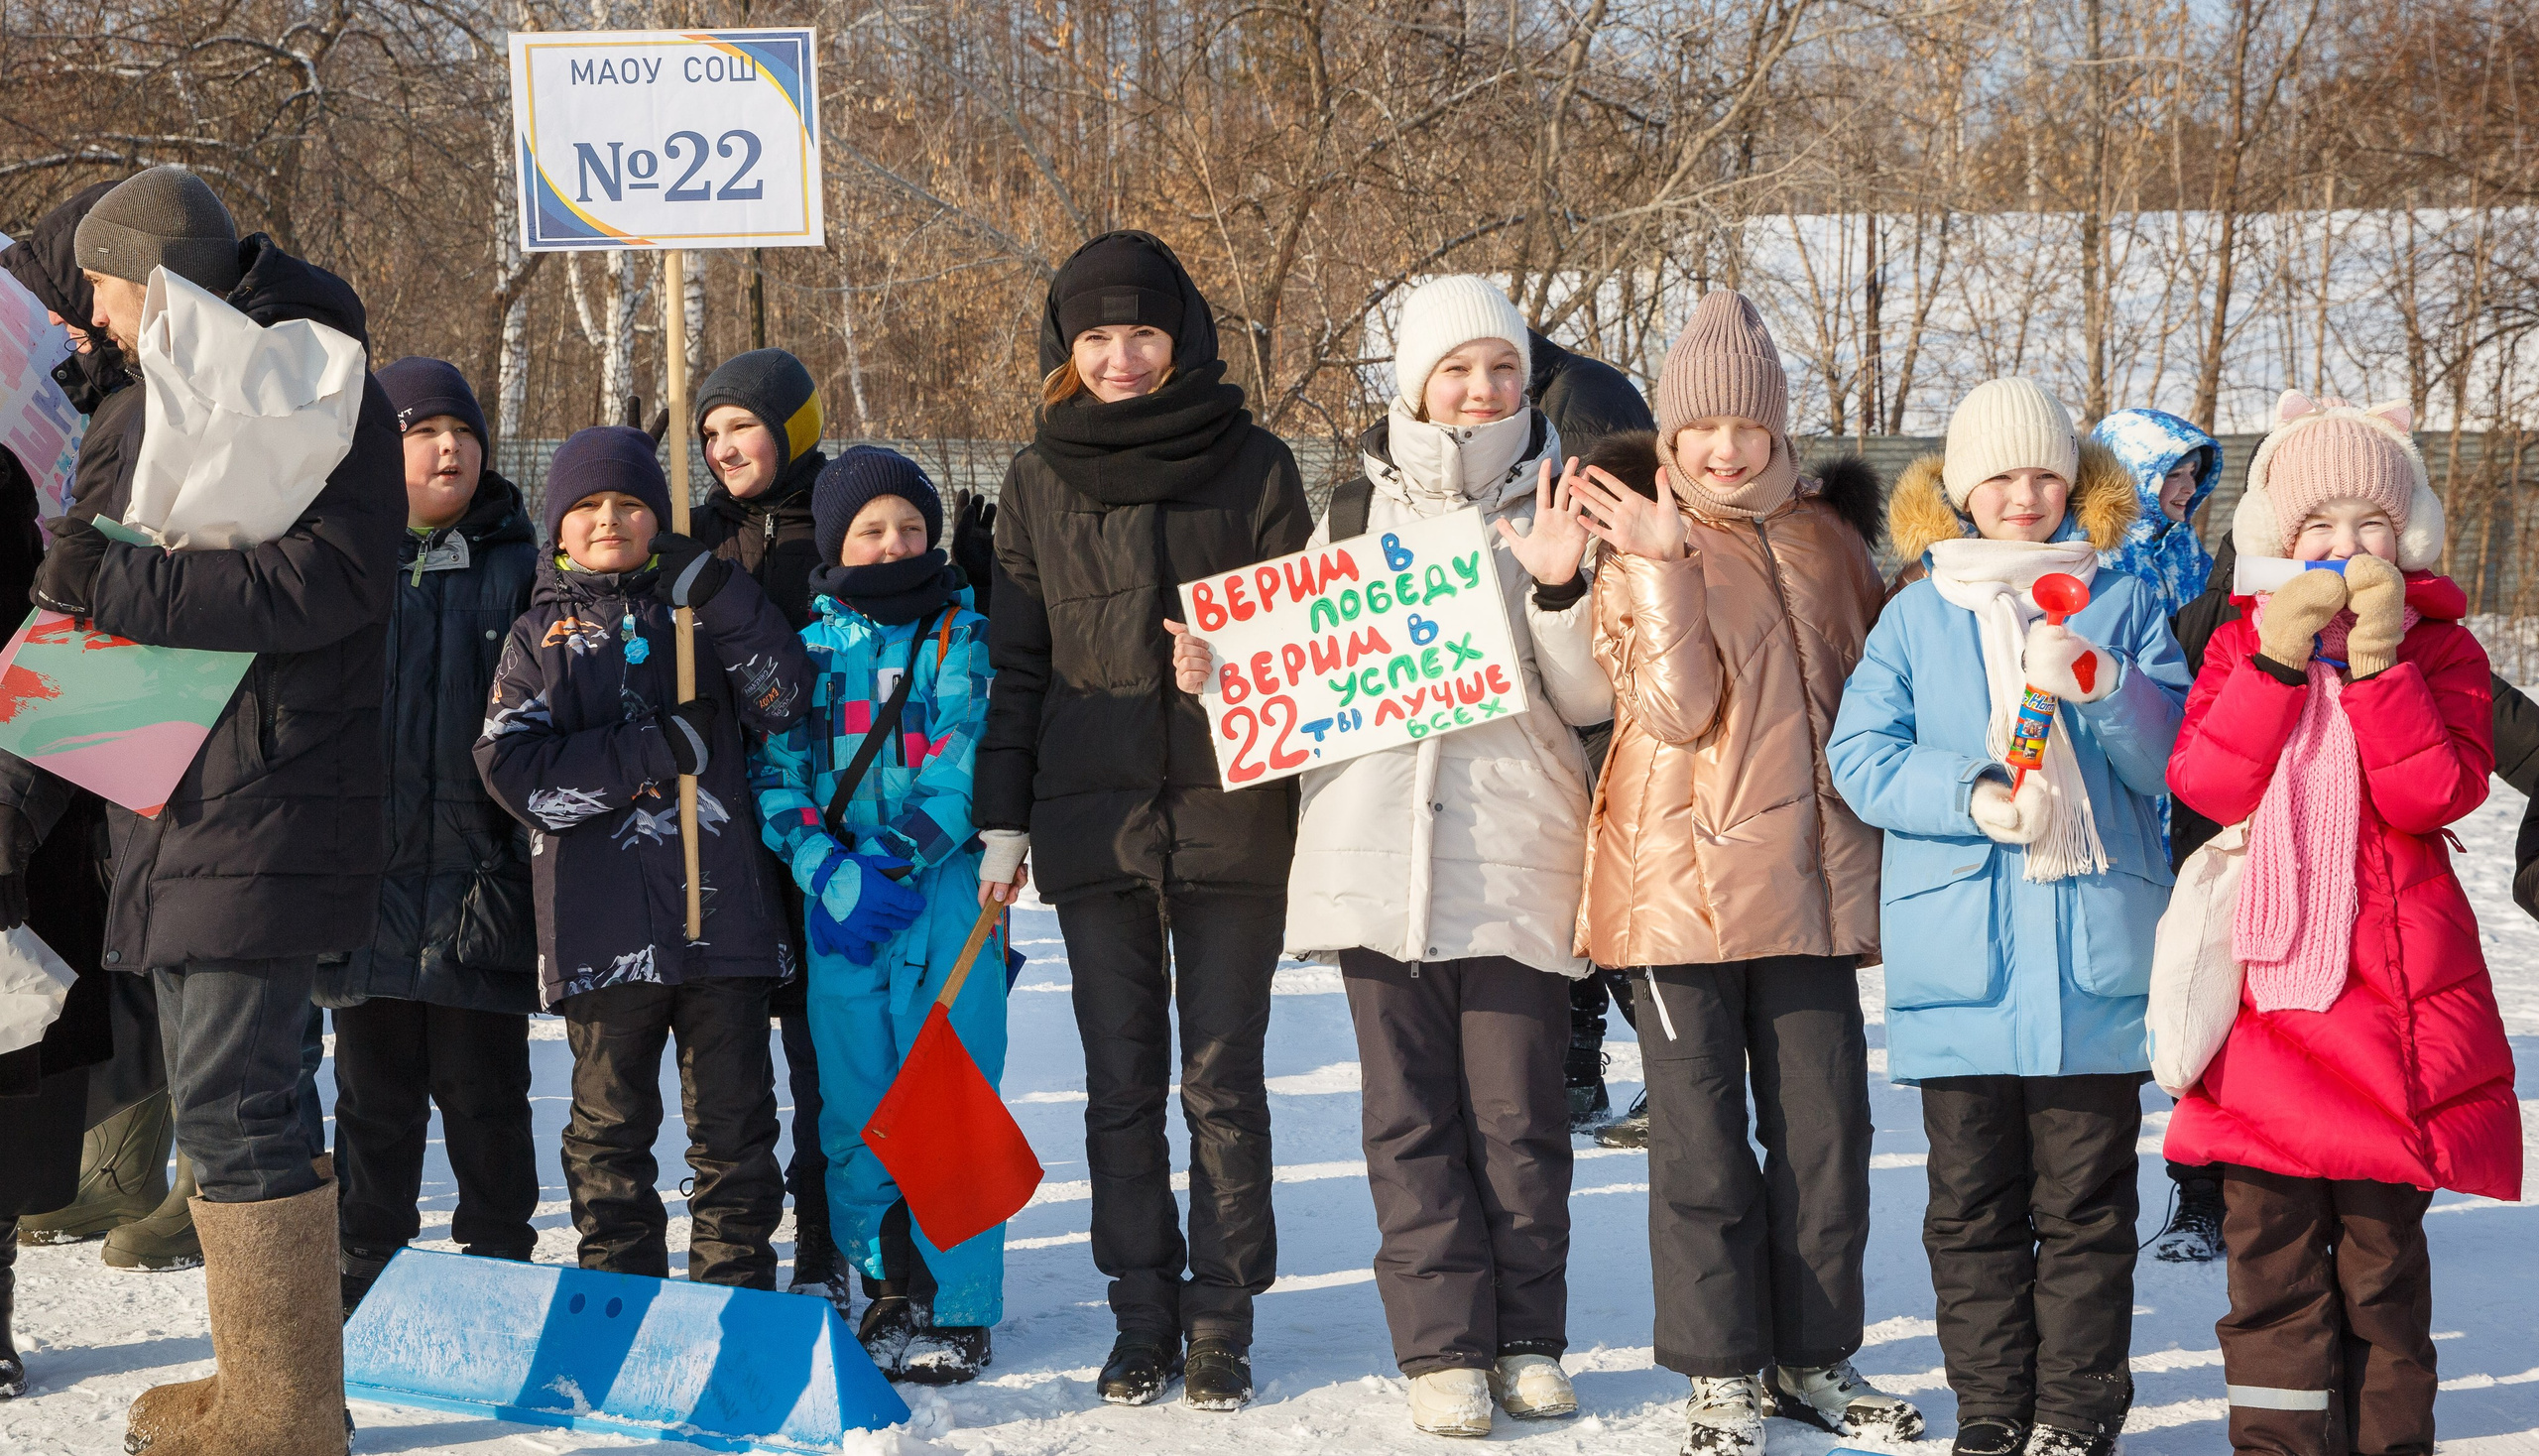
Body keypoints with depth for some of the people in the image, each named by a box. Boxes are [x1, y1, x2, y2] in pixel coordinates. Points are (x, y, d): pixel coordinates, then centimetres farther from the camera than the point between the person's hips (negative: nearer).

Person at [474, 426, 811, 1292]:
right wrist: (659, 748, -13)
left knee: (734, 1114, 5)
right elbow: (515, 771, -6)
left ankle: (737, 1280, 14)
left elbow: (783, 700, -2)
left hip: (721, 905, 1)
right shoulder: (541, 636, 7)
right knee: (611, 1120, 7)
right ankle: (620, 1283, 18)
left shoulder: (701, 612, 12)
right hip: (605, 920, -1)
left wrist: (718, 596, -13)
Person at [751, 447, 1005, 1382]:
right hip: (835, 901, 3)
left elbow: (967, 770, -6)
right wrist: (828, 870, -11)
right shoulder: (807, 646, 12)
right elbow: (777, 772, 6)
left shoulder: (966, 638, 4)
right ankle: (891, 1291, 21)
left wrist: (894, 862, -17)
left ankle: (958, 1312, 0)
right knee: (854, 1103, 6)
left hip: (944, 886, -3)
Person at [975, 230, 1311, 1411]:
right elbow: (1017, 661, 10)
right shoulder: (1037, 484, 8)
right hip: (1091, 822, 2)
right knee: (1121, 1085, 8)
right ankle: (1142, 1320, 17)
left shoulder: (1251, 466, 1)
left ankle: (1222, 1324, 12)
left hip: (1231, 815, -2)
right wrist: (1003, 822, 7)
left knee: (1223, 1083, 3)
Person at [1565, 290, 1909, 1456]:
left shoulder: (1825, 538, 11)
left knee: (1825, 1126, 8)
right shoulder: (1641, 545, -1)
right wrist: (1666, 564, -23)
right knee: (1701, 1137, 1)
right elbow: (1676, 708, -15)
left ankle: (1813, 1356, 21)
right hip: (1684, 875, -4)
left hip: (1810, 874, 4)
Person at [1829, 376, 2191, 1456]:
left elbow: (2177, 761, 1)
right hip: (1957, 953, 1)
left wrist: (2102, 688, -17)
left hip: (2094, 951, -1)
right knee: (1972, 1202, 7)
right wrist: (1972, 797, -15)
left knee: (2086, 1200, 3)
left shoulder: (2123, 607, 8)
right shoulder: (1916, 617, 9)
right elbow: (1862, 758, 0)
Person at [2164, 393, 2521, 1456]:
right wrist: (2278, 662, -16)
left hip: (2390, 989, -1)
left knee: (2382, 1243, 4)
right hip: (2265, 984, 2)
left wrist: (2377, 662, -19)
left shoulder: (2438, 648, 3)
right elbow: (2205, 783, -7)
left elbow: (2438, 792, -13)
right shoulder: (2242, 643, 9)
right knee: (2269, 1239, 3)